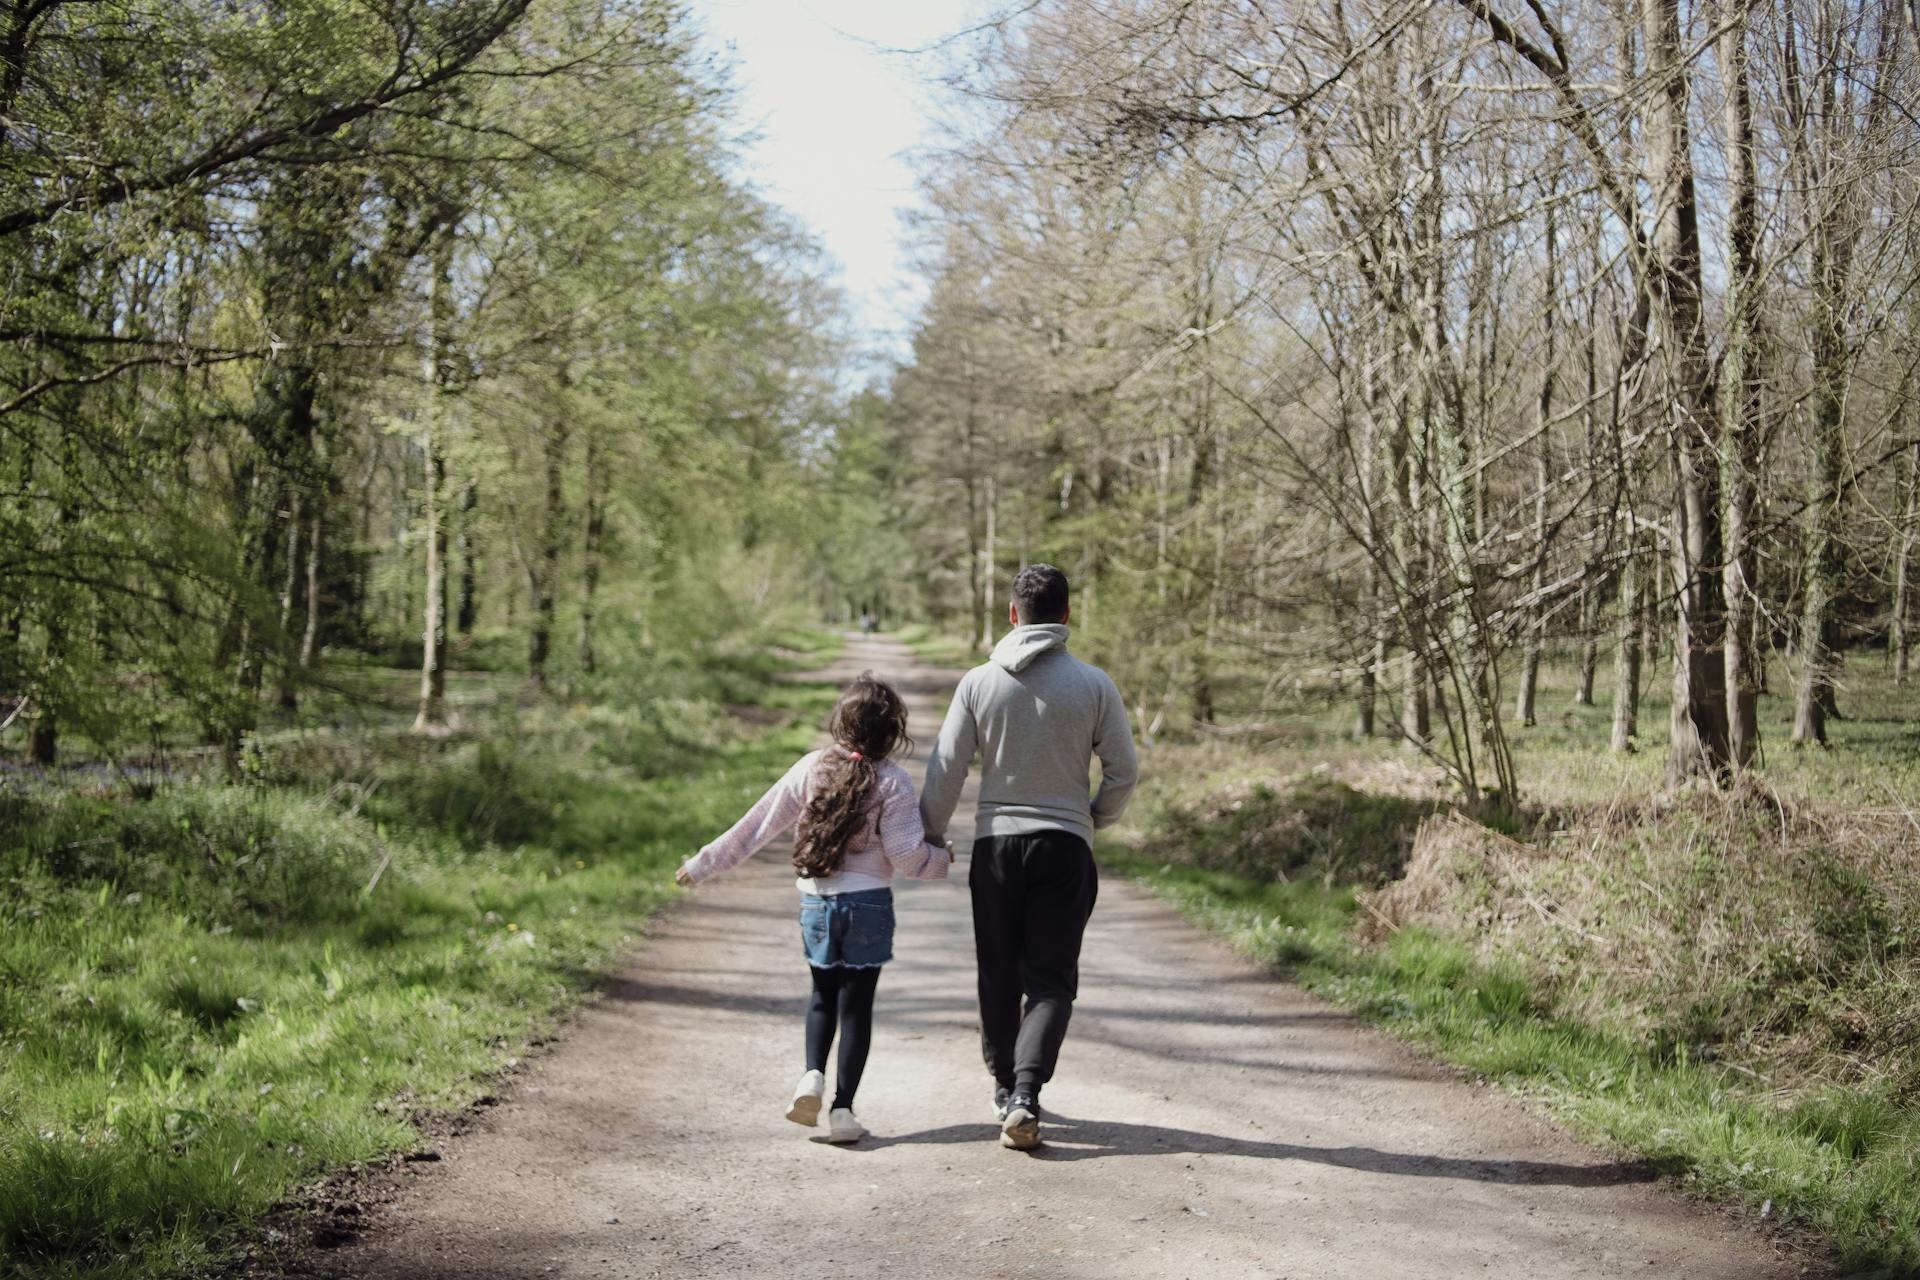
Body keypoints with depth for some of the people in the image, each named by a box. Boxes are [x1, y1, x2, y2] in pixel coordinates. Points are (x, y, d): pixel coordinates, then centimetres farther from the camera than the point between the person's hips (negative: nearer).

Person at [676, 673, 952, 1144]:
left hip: (815, 902, 3)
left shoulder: (811, 768, -3)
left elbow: (757, 824, -1)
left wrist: (704, 865, 8)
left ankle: (812, 1074, -2)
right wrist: (941, 859, 10)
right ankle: (842, 1109, 5)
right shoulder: (893, 782, -11)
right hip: (868, 904, -3)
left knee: (823, 994, 20)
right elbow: (906, 856, -12)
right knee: (856, 1003, 7)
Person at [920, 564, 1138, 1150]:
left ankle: (1005, 1087, 29)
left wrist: (929, 837, 11)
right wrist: (1095, 818, 18)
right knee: (1051, 980, 2)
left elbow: (945, 771, -2)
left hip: (995, 843, 1)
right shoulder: (1093, 684, -3)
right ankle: (1025, 1095, -14)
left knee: (999, 977, 15)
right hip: (1065, 845, -1)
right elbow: (1123, 771, -1)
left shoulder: (978, 683, -2)